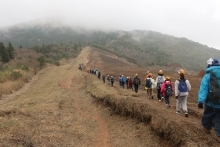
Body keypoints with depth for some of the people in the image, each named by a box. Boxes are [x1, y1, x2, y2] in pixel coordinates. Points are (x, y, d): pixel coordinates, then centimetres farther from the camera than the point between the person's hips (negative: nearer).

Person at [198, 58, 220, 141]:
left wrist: (200, 101, -23)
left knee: (208, 116, 21)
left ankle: (207, 128, 41)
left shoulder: (207, 76, -10)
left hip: (211, 102, -2)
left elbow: (203, 89, -19)